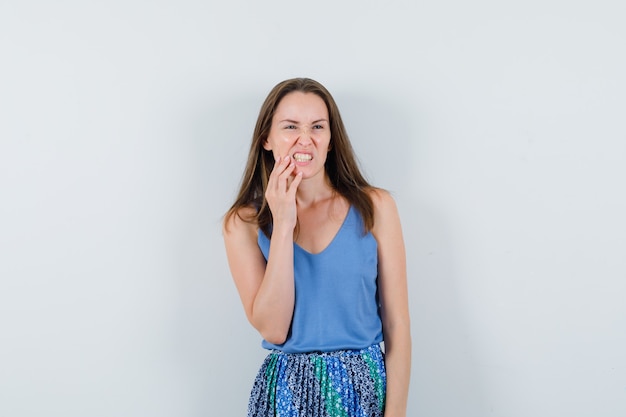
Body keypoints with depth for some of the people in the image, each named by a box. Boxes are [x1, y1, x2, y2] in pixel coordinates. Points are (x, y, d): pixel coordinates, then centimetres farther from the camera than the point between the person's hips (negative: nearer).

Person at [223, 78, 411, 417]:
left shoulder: (375, 207, -5)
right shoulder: (244, 223, -4)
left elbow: (397, 325, -5)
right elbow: (272, 329, -14)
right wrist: (283, 226, -18)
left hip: (367, 388, 0)